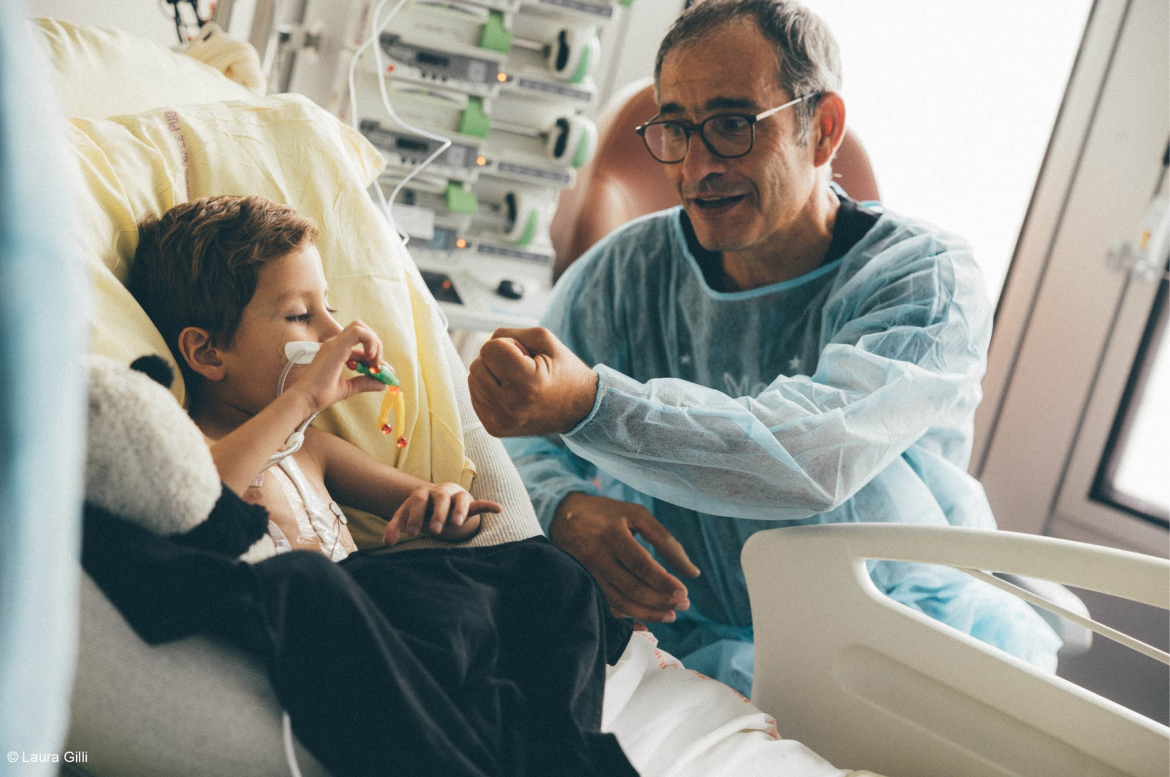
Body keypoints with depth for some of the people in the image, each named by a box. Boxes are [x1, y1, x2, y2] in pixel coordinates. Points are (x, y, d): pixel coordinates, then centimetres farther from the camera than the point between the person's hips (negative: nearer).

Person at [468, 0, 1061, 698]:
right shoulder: (624, 273, 2)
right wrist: (566, 508, -22)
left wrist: (589, 403, -40)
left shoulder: (929, 278, -9)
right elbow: (524, 442, 3)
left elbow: (814, 455, -28)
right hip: (691, 643, 0)